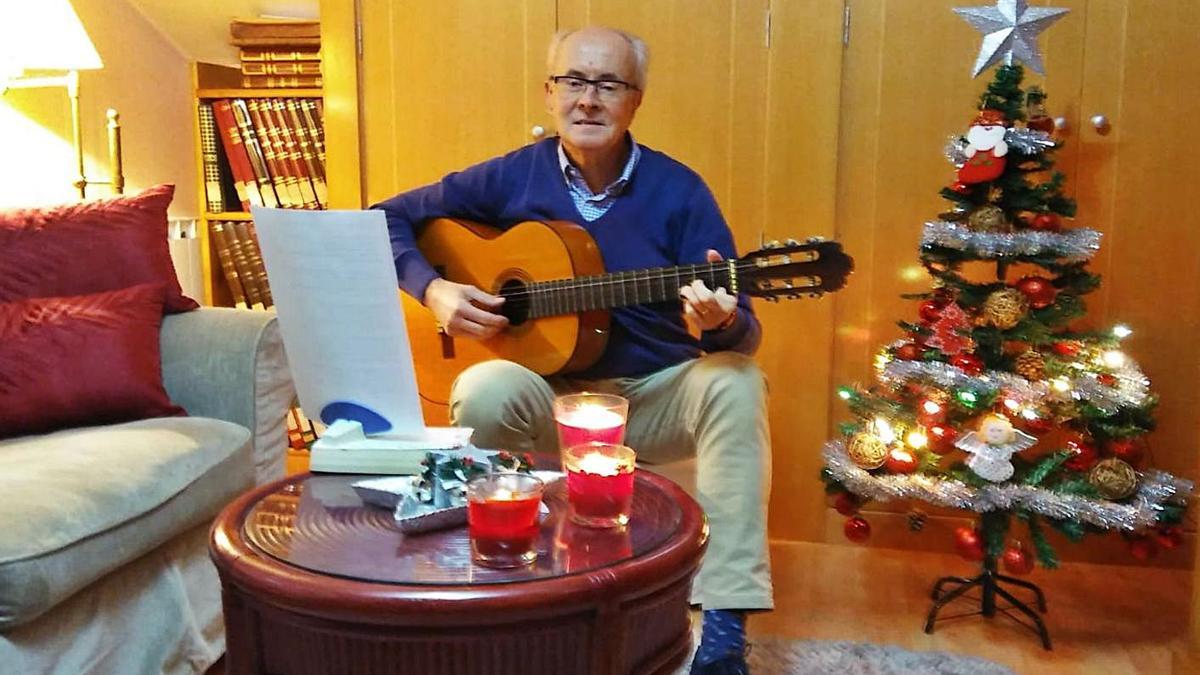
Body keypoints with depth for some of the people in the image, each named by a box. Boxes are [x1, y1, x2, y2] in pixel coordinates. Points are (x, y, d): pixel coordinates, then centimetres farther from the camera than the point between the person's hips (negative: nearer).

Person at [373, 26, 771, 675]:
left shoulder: (678, 190, -5)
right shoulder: (510, 178, -2)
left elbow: (743, 333, -8)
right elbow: (388, 220, 7)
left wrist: (720, 324, -34)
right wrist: (432, 289, -12)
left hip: (655, 396, 0)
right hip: (548, 398, 0)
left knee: (736, 381, -30)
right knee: (484, 390, -32)